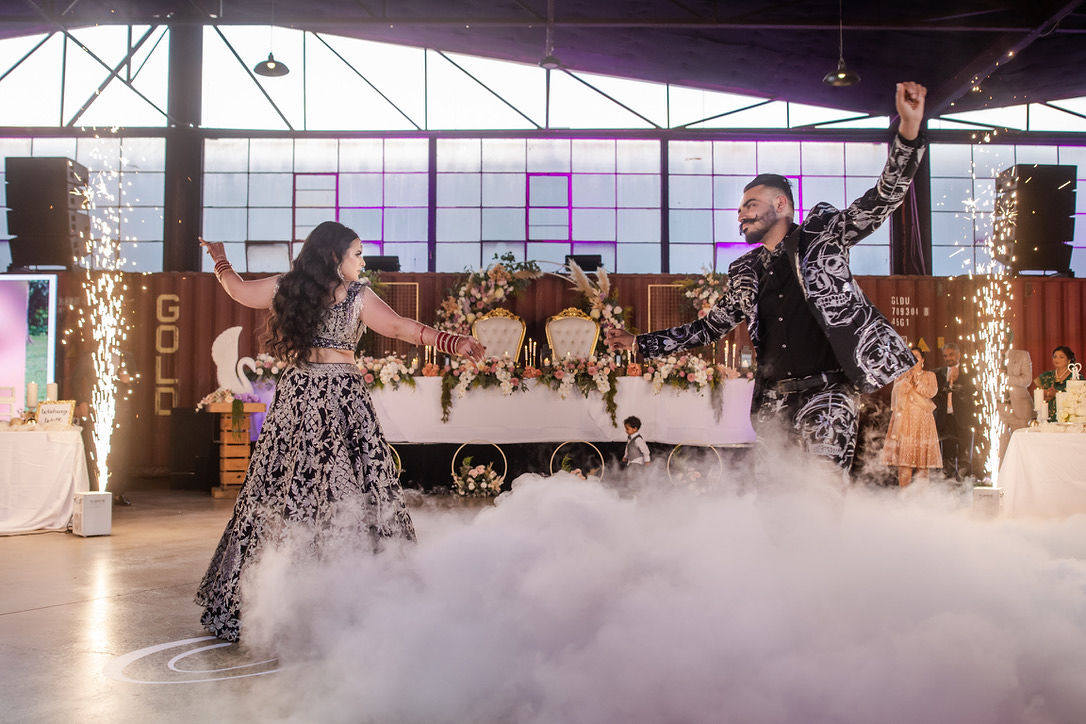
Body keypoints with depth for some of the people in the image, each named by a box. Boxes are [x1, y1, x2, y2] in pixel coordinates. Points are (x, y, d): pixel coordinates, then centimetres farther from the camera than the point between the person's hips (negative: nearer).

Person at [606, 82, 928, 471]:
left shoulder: (821, 236, 5)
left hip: (827, 388, -5)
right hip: (774, 396, 5)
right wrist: (639, 343, 23)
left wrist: (909, 130, -20)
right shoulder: (744, 272, 18)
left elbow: (881, 199, -5)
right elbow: (710, 326, 25)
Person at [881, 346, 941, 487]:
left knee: (922, 460, -6)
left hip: (922, 422, 0)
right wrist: (910, 375, -4)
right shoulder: (901, 377, 18)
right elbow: (897, 390, -1)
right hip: (904, 421, 0)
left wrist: (916, 378, 0)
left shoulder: (929, 376, 16)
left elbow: (931, 392, -2)